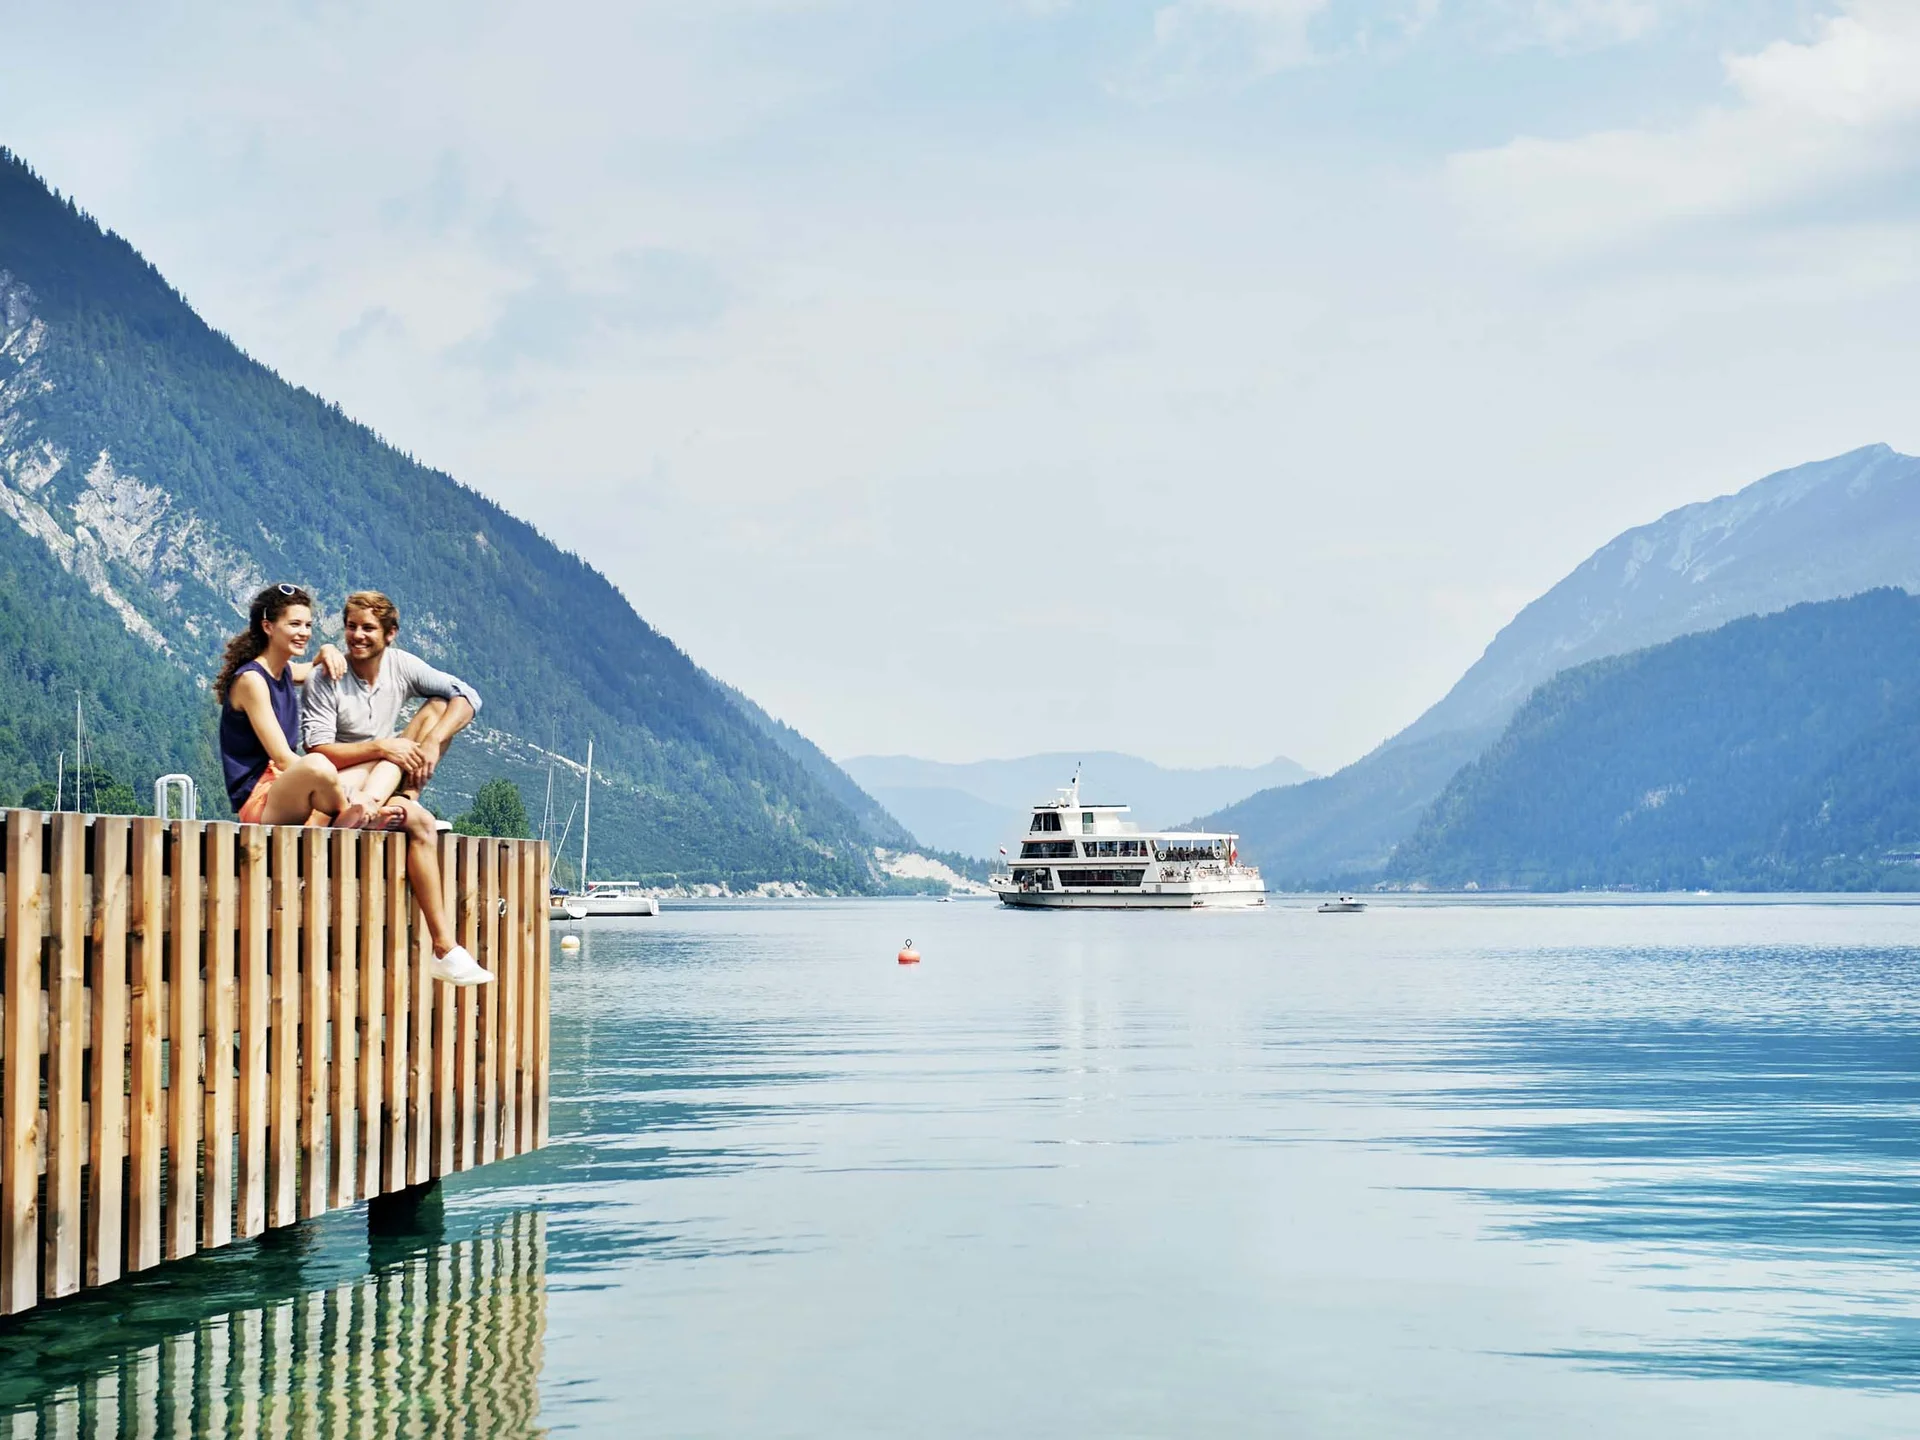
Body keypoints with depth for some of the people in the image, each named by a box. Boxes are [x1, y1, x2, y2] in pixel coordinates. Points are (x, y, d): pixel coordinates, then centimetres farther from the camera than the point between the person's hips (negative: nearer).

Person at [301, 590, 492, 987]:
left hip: (387, 778, 5)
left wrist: (433, 742, -22)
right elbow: (319, 752, -19)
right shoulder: (325, 682, -12)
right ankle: (444, 949, -35)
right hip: (340, 786, -5)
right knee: (421, 824, -32)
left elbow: (468, 696, -6)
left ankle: (374, 803, -26)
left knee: (438, 707, -10)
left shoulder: (401, 665, 2)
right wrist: (381, 748, -28)